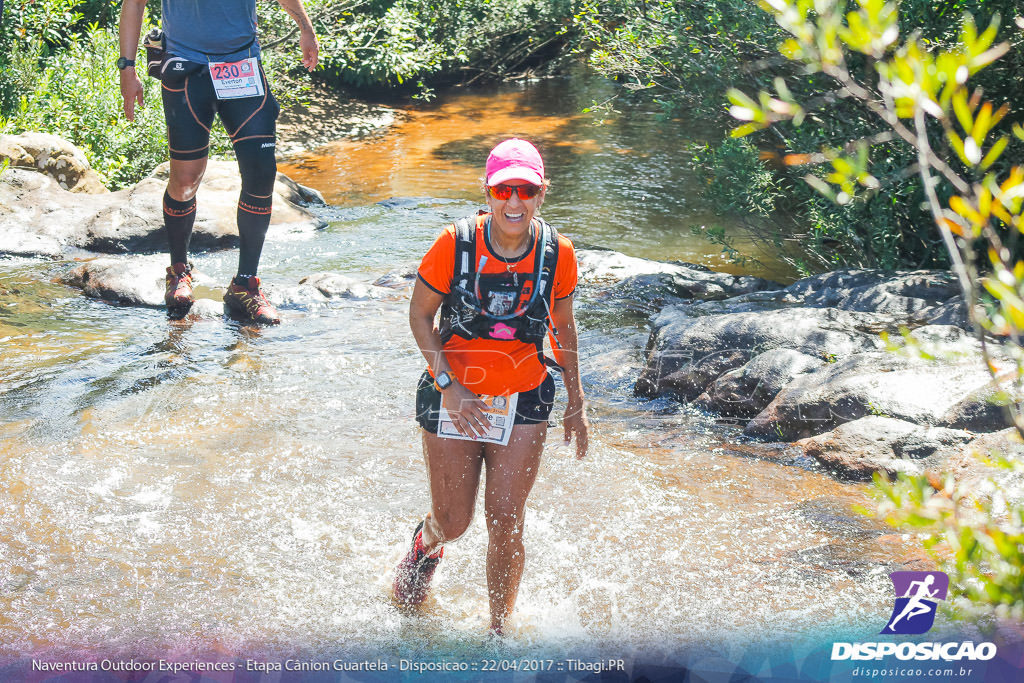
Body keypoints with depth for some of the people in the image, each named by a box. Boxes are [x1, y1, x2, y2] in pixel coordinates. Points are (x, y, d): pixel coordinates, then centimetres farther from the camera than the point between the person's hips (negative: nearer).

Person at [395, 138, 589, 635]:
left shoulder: (558, 254, -11)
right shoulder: (455, 244, -18)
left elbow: (563, 327, 6)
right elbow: (420, 315, -6)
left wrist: (575, 403, 11)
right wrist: (448, 385, -15)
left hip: (524, 400, 1)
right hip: (453, 397, -1)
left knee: (505, 522, -3)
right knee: (453, 521, 9)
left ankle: (499, 630, 18)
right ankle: (425, 544, 48)